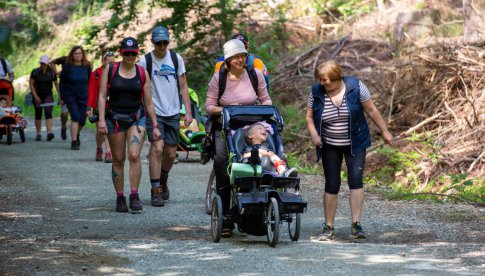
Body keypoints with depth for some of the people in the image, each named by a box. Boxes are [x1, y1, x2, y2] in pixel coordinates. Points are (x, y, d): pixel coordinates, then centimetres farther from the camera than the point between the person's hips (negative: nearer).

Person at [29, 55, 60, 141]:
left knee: (48, 114, -16)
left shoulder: (51, 73, 1)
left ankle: (49, 132, -27)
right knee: (38, 115, 7)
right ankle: (38, 134, 17)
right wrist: (36, 97, -13)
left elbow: (56, 85, 9)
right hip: (38, 96, 0)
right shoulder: (35, 72, -3)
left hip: (48, 95, 0)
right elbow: (31, 84, -5)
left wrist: (60, 96, 7)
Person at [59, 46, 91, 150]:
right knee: (75, 117, -16)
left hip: (83, 96, 3)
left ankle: (77, 134, 33)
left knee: (82, 120, 1)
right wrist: (62, 97, -2)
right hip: (70, 95, -3)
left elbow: (90, 82, 10)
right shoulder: (67, 67, -4)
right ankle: (74, 141, -11)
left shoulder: (87, 67, 2)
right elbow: (62, 82, 1)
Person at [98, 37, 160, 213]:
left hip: (136, 117, 0)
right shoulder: (110, 70, 2)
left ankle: (134, 196, -12)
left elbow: (148, 102, 8)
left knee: (134, 155, -17)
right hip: (115, 118, 0)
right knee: (118, 159, 3)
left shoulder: (142, 73, 5)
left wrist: (155, 125, 6)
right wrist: (101, 119, -10)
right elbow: (102, 96, 0)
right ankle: (120, 199, 10)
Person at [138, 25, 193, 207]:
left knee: (171, 154, 8)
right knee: (157, 149, -16)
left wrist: (188, 112, 2)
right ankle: (156, 191, -9)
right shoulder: (145, 61, -4)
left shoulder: (176, 59, 5)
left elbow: (183, 87, 8)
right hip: (153, 112, -3)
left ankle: (163, 181, 35)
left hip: (173, 113, 3)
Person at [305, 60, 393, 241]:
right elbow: (309, 117, 1)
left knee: (355, 180, -14)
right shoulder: (316, 92, -8)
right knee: (331, 185, 2)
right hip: (330, 146, 1)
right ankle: (328, 227, 11)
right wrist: (313, 134, -18)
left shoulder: (355, 86, -12)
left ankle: (356, 225, -13)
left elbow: (371, 110, -3)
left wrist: (384, 131, 1)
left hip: (355, 144, -1)